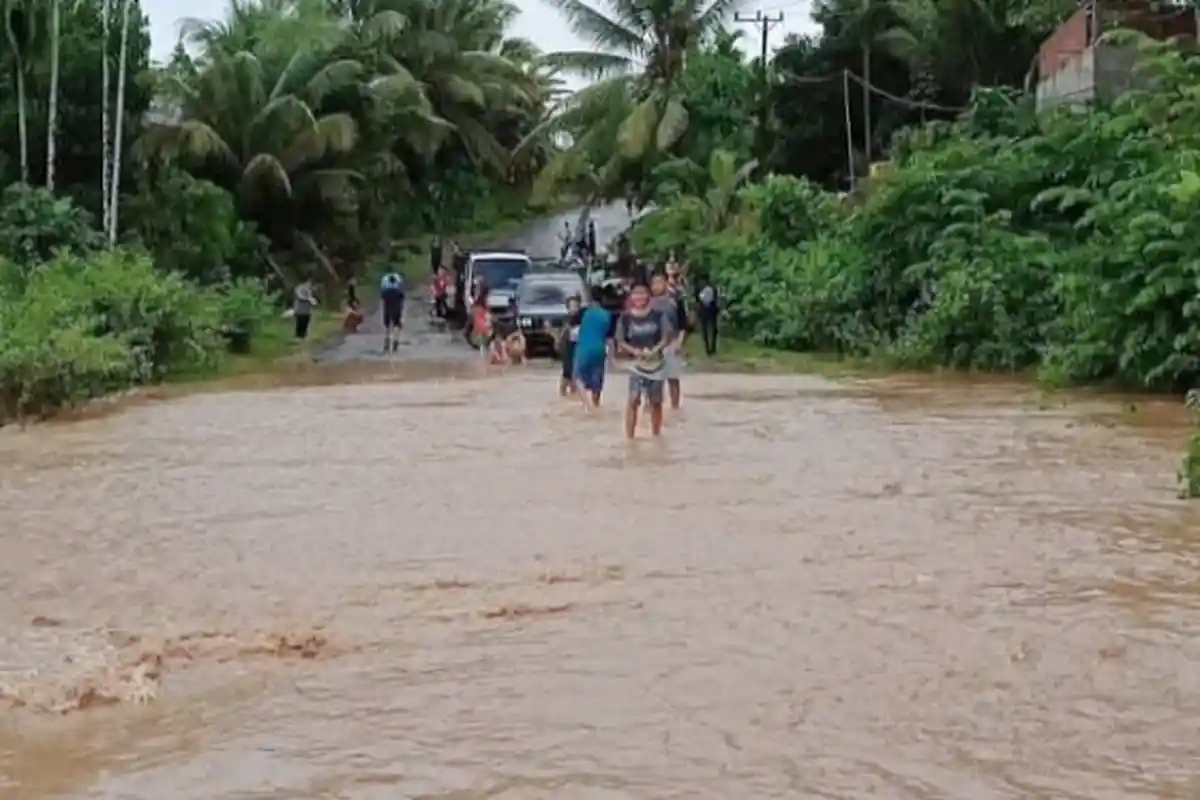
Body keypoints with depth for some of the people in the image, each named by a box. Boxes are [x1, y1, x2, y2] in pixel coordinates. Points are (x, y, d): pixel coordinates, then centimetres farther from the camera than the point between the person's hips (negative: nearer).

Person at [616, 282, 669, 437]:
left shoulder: (658, 315, -3)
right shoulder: (626, 318, -4)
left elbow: (666, 337, -2)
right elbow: (620, 342, 0)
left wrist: (655, 350, -18)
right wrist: (634, 351, -17)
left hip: (656, 363, 2)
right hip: (636, 363, -2)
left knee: (656, 401, 11)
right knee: (633, 400, -12)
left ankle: (656, 434, 25)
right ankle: (629, 436, -9)